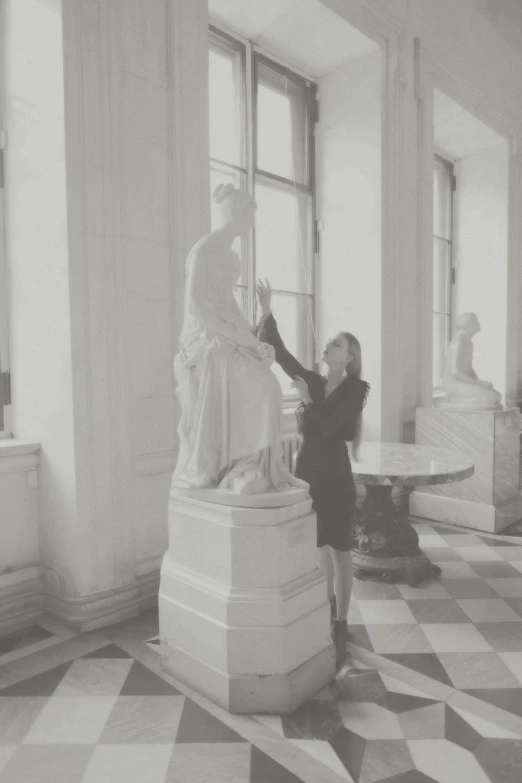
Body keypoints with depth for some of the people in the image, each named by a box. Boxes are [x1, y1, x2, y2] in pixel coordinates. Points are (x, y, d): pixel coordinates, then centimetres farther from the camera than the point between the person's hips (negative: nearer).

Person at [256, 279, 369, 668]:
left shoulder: (356, 389, -8)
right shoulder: (313, 380, 5)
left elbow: (328, 426, -20)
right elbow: (281, 353, -4)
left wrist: (307, 402, -9)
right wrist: (267, 313, -11)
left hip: (335, 478, -5)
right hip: (307, 473, 5)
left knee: (340, 555, 7)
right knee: (319, 552, 18)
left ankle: (340, 626, 20)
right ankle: (326, 614, 37)